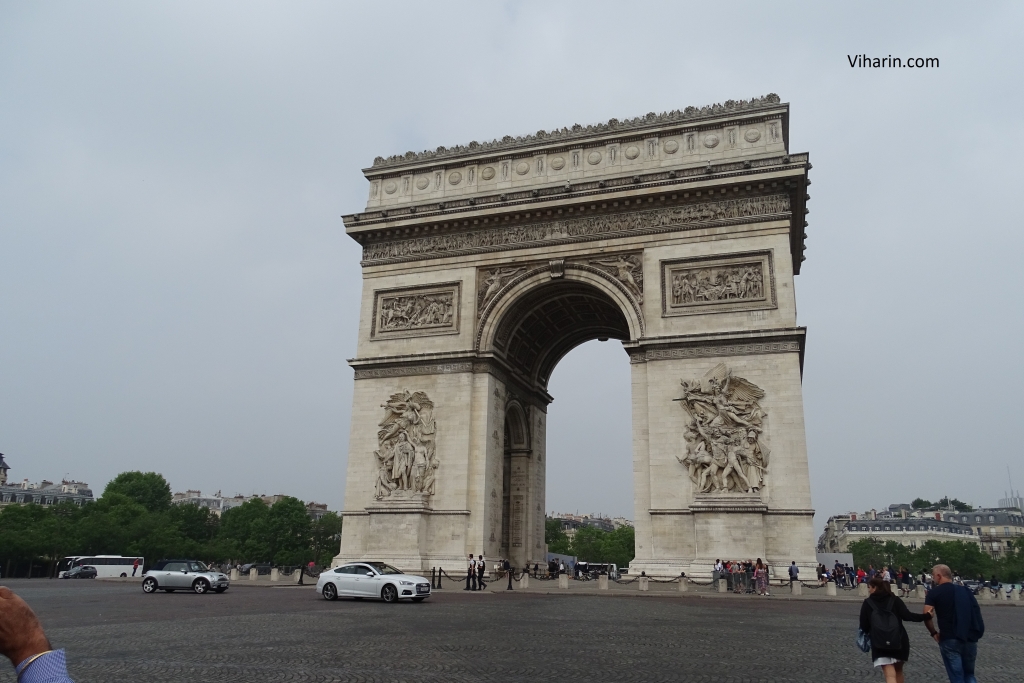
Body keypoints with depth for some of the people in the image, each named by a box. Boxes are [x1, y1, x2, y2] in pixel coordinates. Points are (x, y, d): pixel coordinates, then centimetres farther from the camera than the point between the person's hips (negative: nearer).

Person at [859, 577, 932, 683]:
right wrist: (926, 616, -1)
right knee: (898, 671, 25)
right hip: (899, 641, 3)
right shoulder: (895, 600, 5)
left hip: (880, 644, -3)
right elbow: (907, 616, -9)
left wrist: (868, 633, 21)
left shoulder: (867, 603, 2)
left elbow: (864, 626, 1)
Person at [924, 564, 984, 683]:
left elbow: (927, 616, -11)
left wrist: (934, 633, 3)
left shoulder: (934, 592, -2)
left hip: (950, 639, -5)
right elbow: (975, 613, 15)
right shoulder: (966, 590, 13)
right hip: (970, 638, 5)